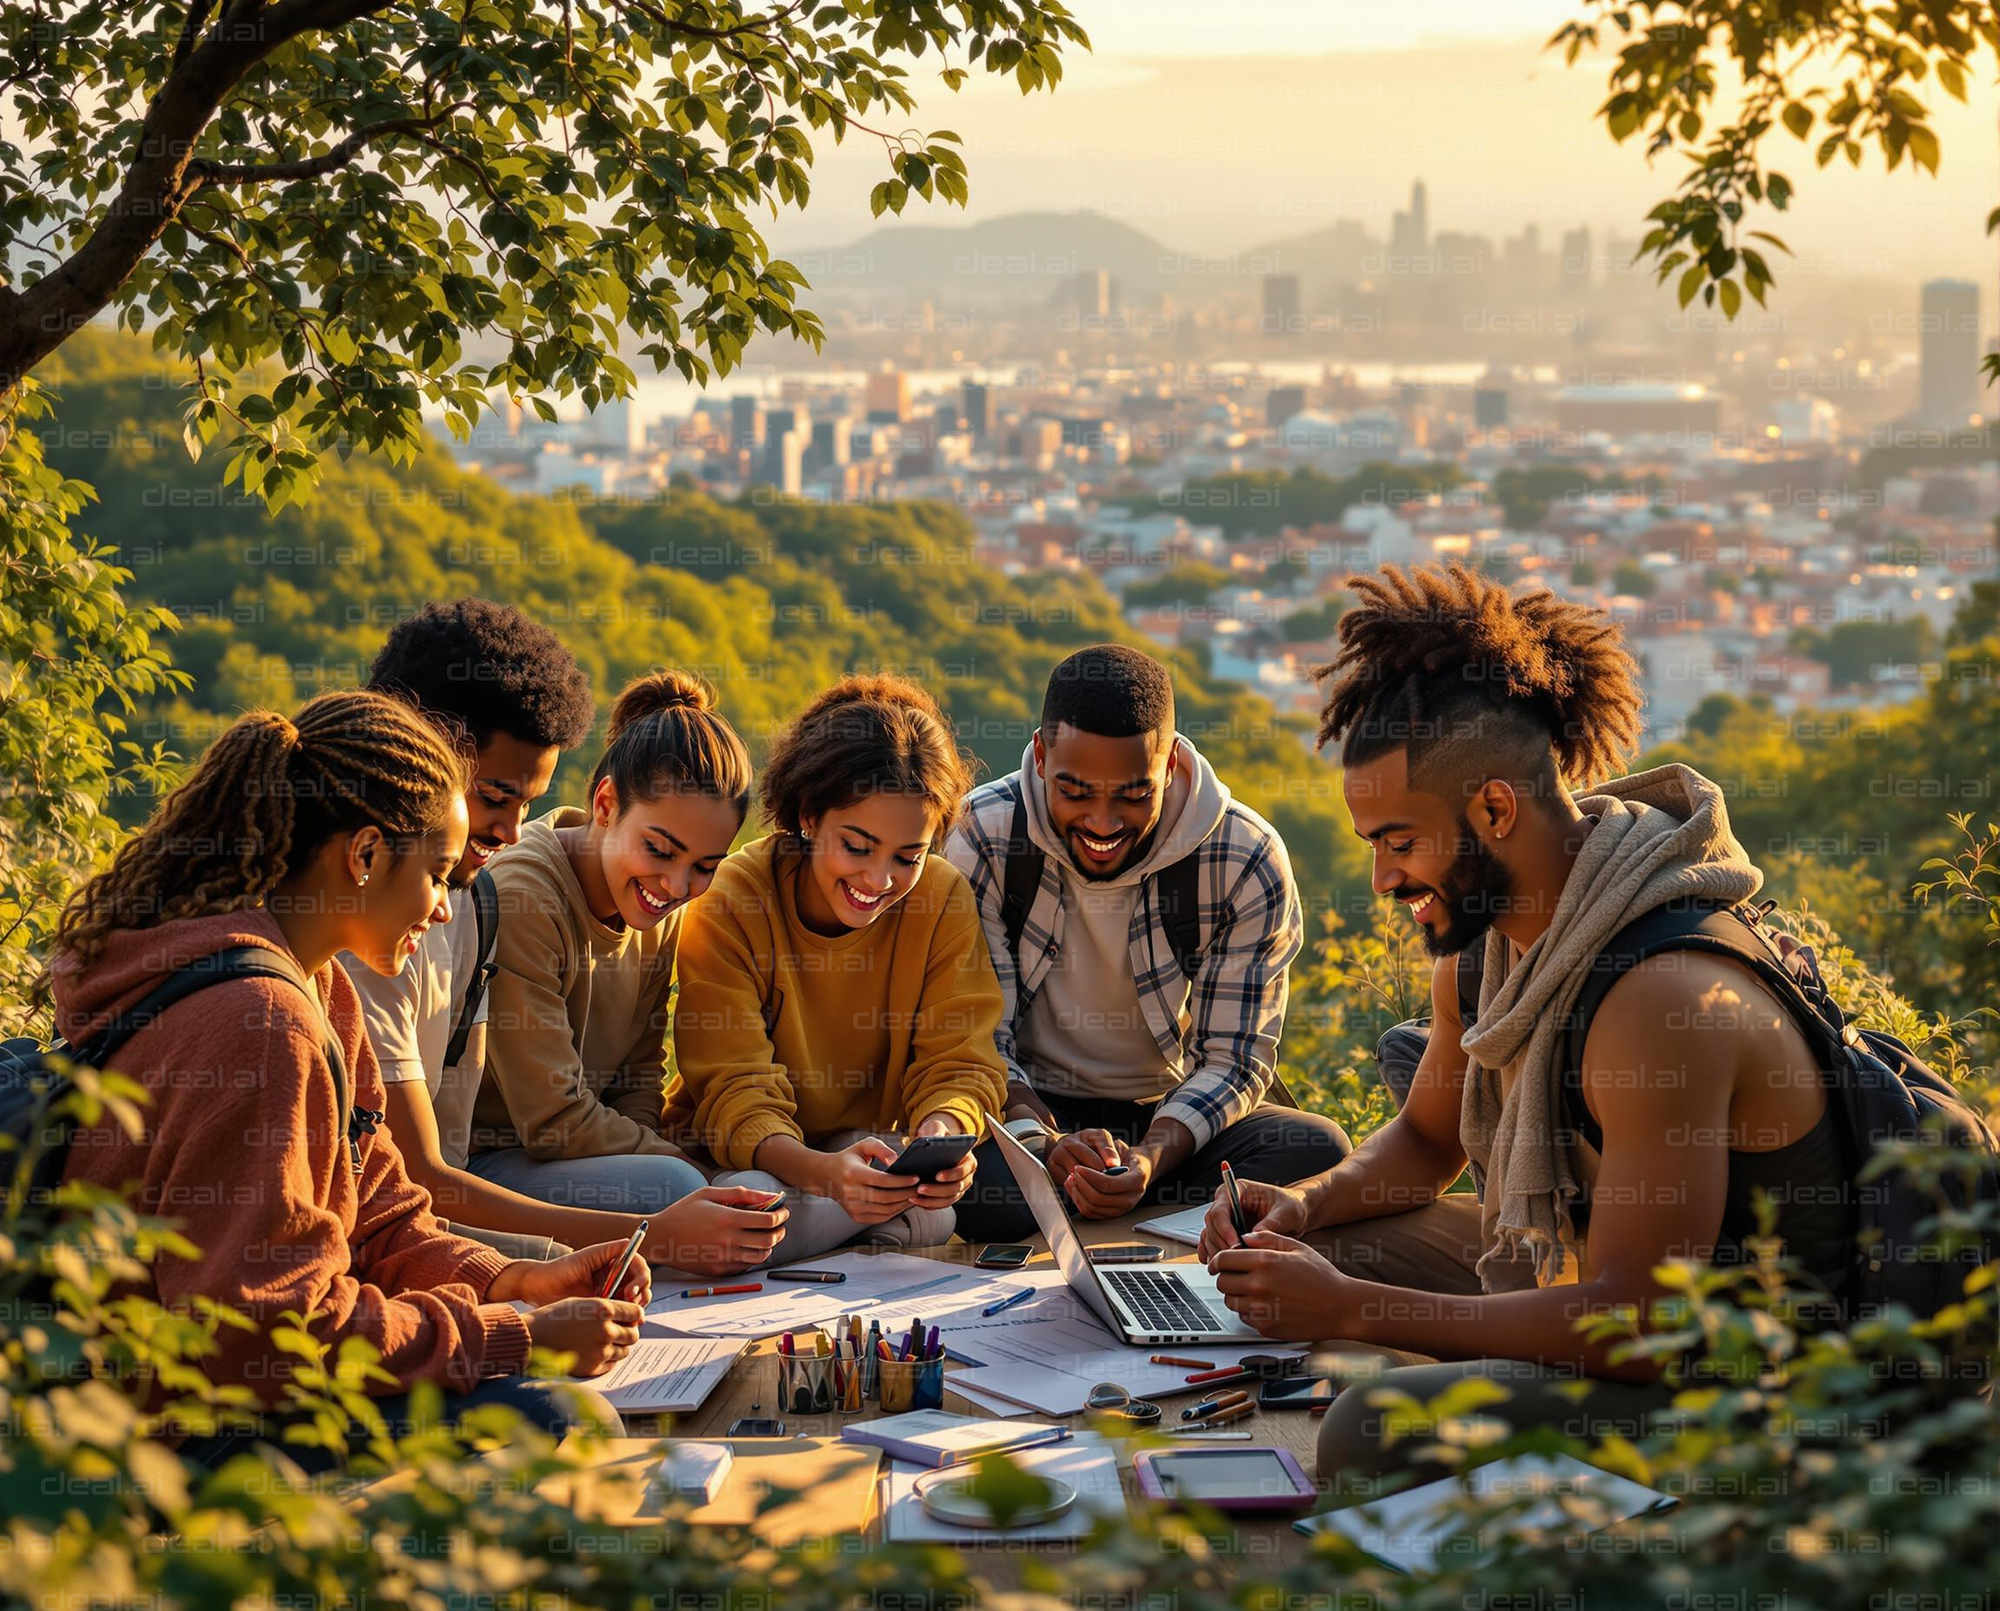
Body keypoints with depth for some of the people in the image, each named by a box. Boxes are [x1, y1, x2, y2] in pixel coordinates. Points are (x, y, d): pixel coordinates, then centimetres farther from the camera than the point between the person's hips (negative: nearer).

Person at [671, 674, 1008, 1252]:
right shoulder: (728, 906, -18)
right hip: (748, 1156, -3)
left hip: (873, 1145, 3)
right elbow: (736, 1093, -23)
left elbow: (957, 1064, -9)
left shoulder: (943, 900, -8)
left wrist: (942, 1133, -36)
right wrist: (823, 1171, -45)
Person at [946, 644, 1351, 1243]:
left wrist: (1151, 1159, -32)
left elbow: (1233, 1058, -11)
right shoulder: (977, 841, -14)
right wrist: (1045, 1143, -34)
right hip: (1032, 1106, -2)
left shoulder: (1246, 862, -14)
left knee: (1319, 1150, -29)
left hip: (1178, 1113, 2)